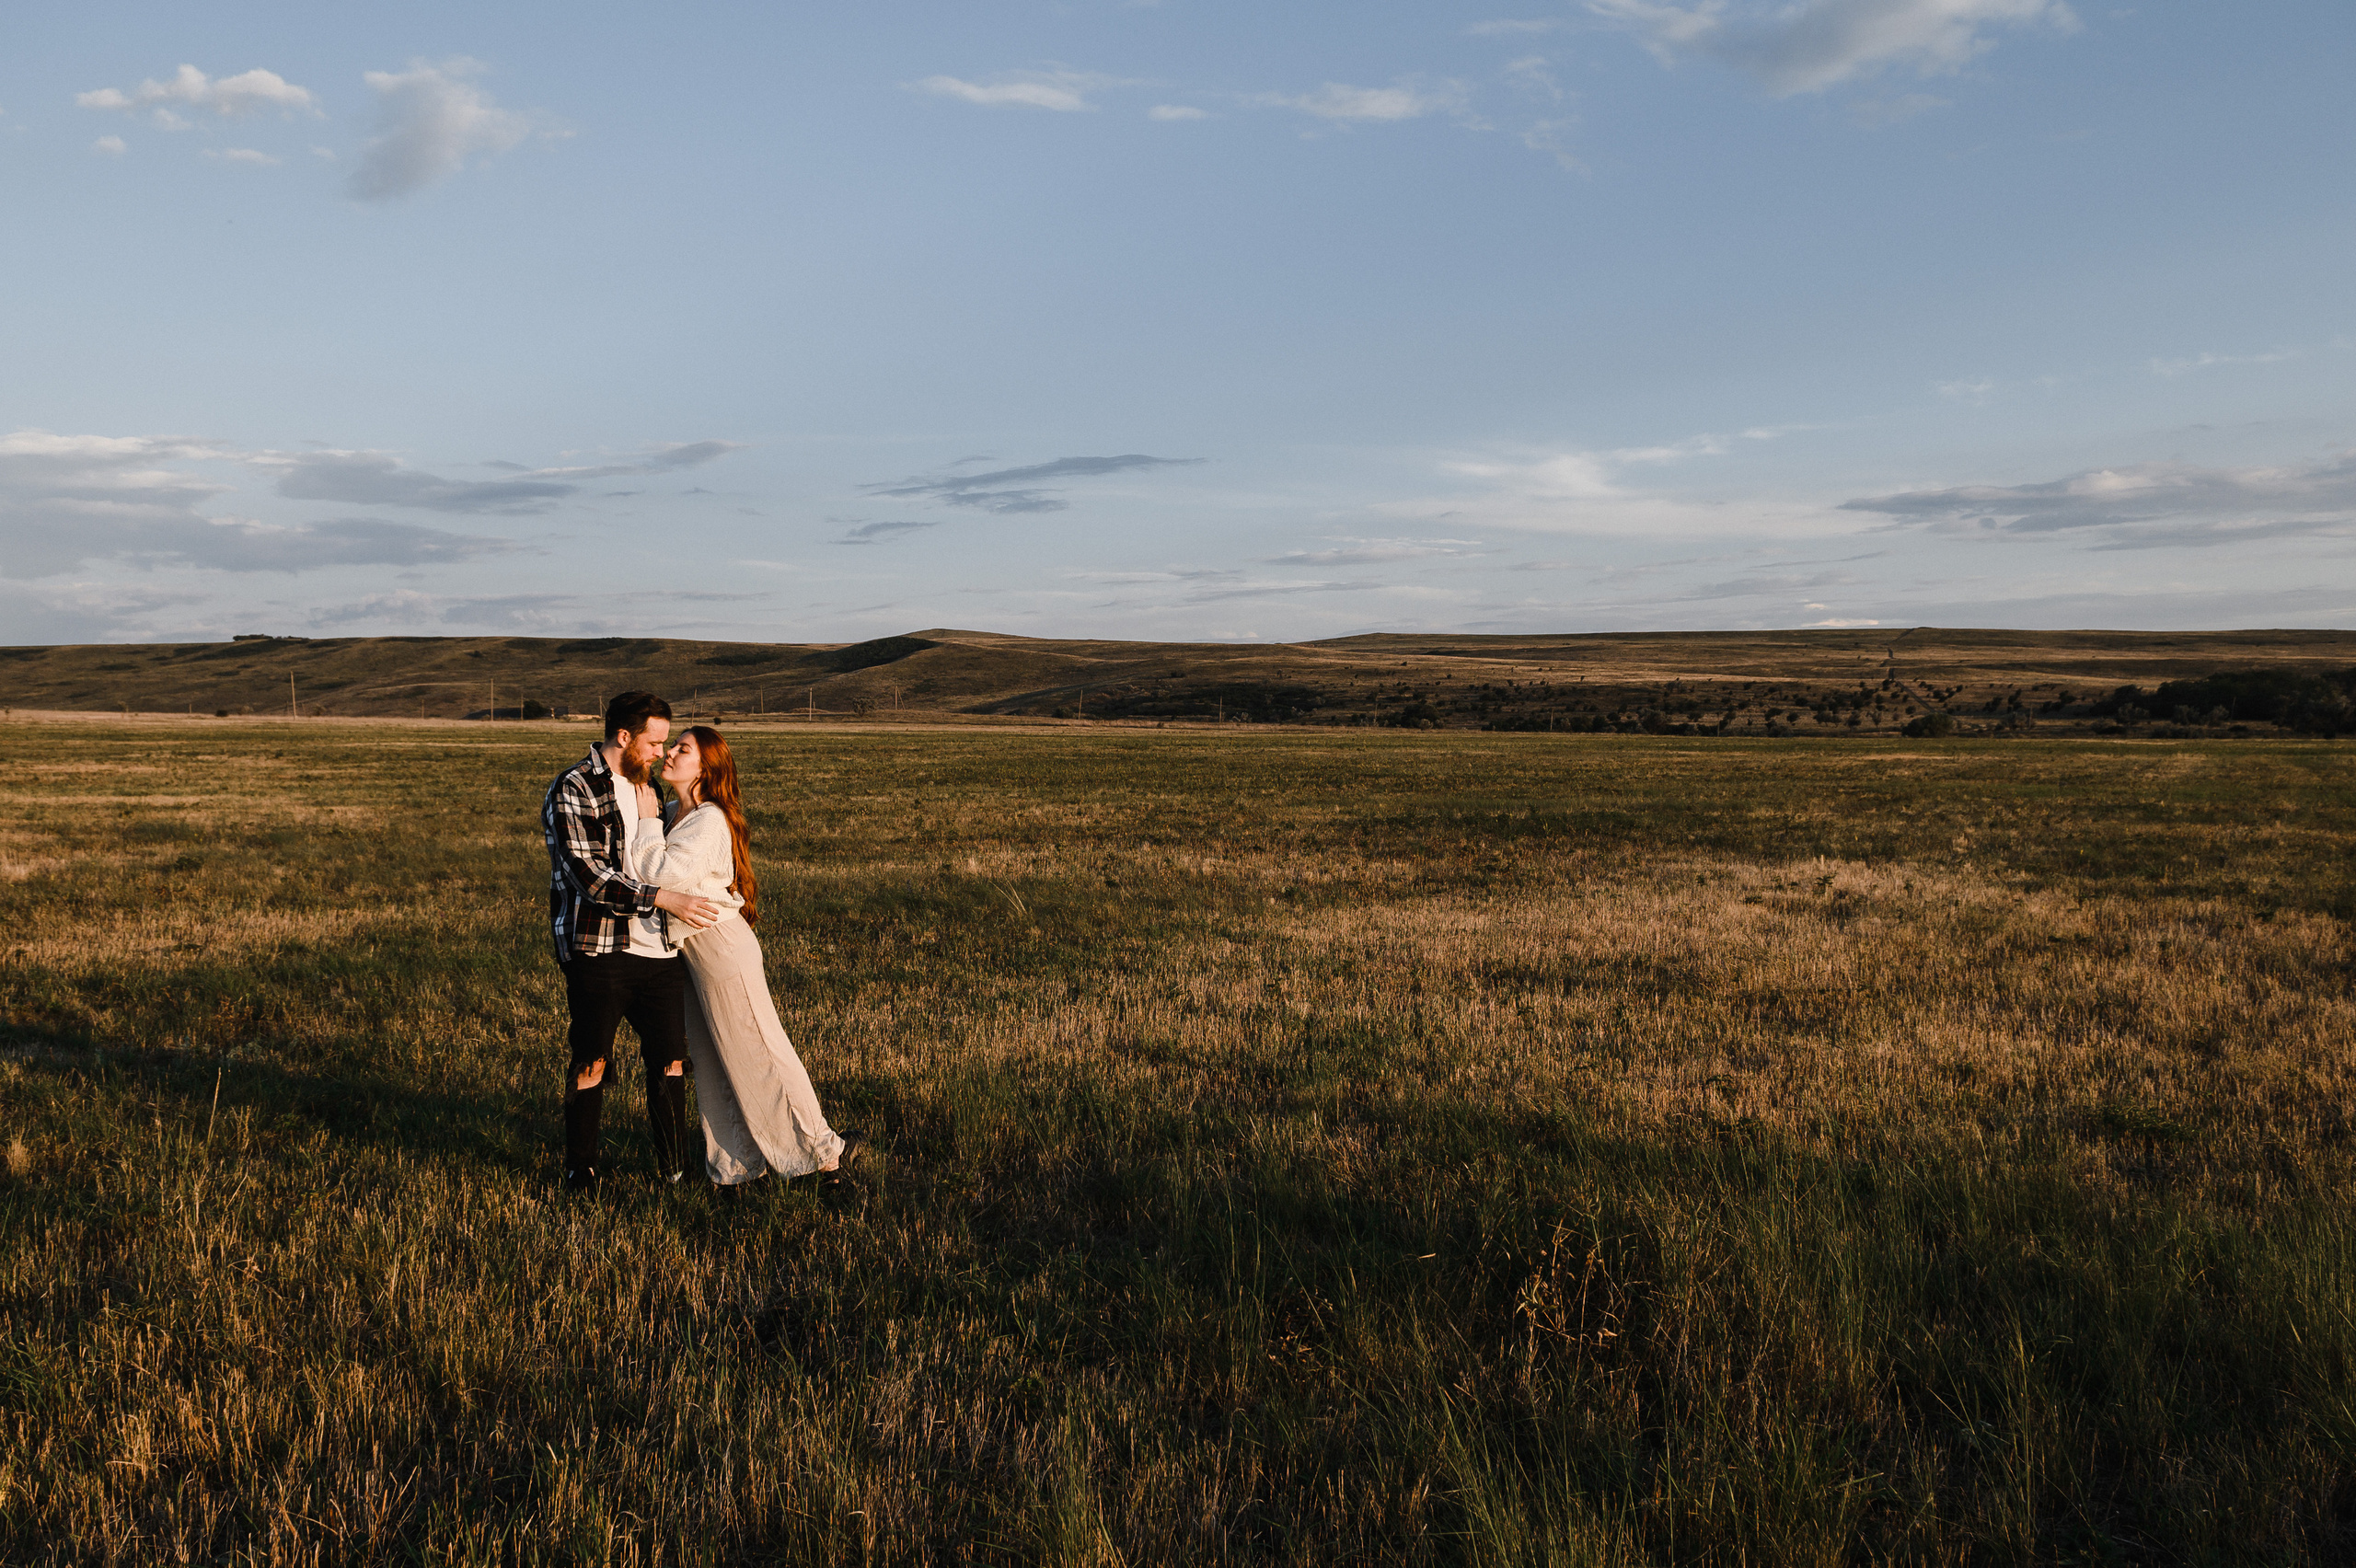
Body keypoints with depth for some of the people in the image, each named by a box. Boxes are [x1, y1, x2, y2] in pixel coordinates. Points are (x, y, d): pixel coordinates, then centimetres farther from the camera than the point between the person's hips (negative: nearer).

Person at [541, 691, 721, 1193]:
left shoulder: (646, 787, 17)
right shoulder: (573, 789, -8)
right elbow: (590, 876, -18)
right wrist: (667, 900, -22)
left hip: (659, 949, 6)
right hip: (597, 948, -6)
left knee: (670, 1059, 5)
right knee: (591, 1060, 3)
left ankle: (674, 1169, 15)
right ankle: (580, 1167, 18)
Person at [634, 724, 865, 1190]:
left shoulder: (709, 821, -19)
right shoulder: (676, 814, 7)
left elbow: (663, 872, -32)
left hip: (722, 949, -8)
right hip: (694, 952, 8)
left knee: (758, 1057, 1)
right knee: (710, 1065, 14)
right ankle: (735, 1166, 24)